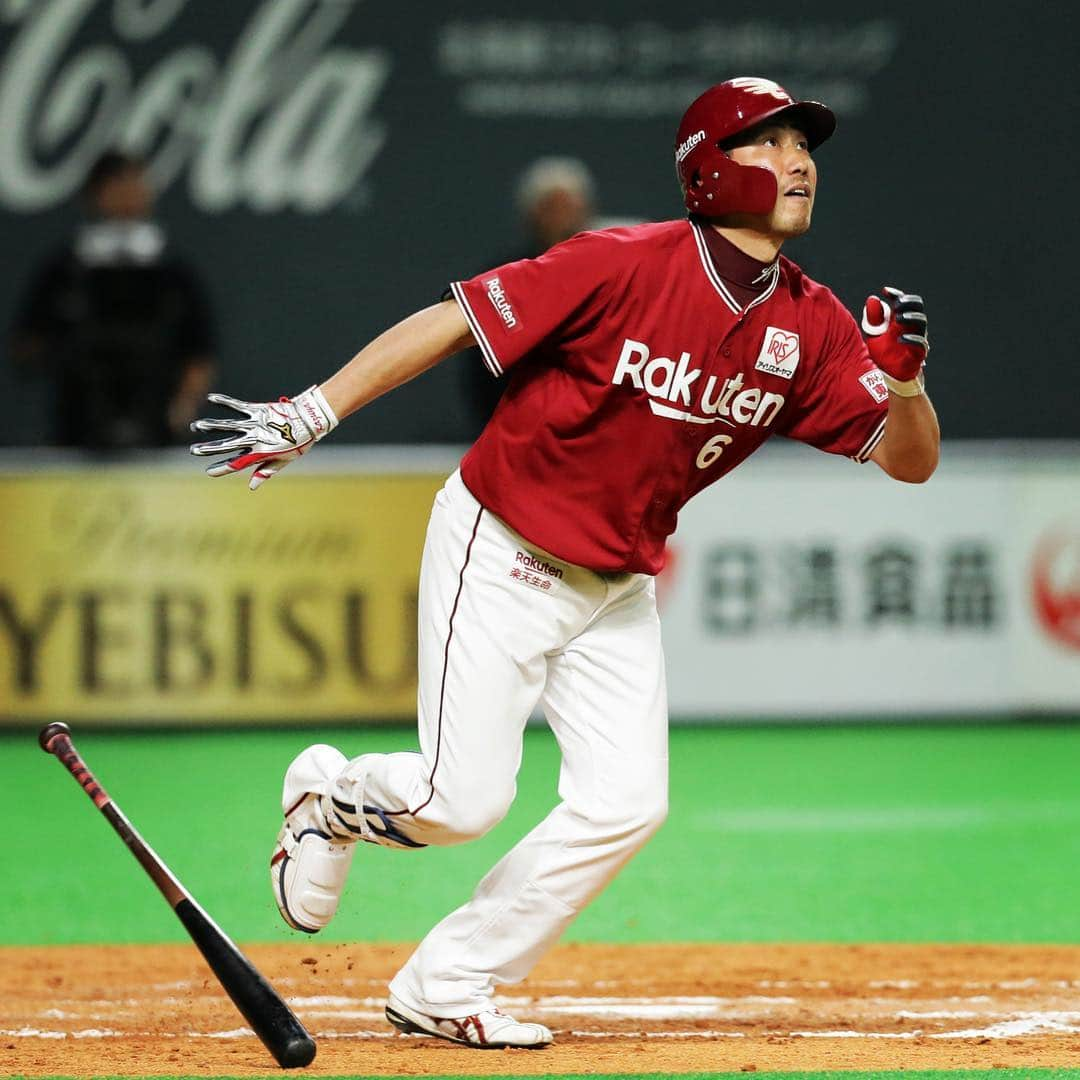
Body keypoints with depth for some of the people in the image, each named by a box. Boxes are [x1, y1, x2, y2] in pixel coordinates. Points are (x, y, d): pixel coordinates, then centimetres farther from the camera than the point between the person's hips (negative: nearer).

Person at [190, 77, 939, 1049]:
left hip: (616, 590, 6)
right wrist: (309, 418, -22)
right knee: (465, 801, -11)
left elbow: (911, 460, -3)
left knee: (626, 803, -6)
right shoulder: (625, 267, -21)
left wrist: (902, 375, -25)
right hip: (498, 557, -6)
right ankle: (331, 793, 24)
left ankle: (445, 986, 9)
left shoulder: (809, 326, -4)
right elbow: (452, 322, -18)